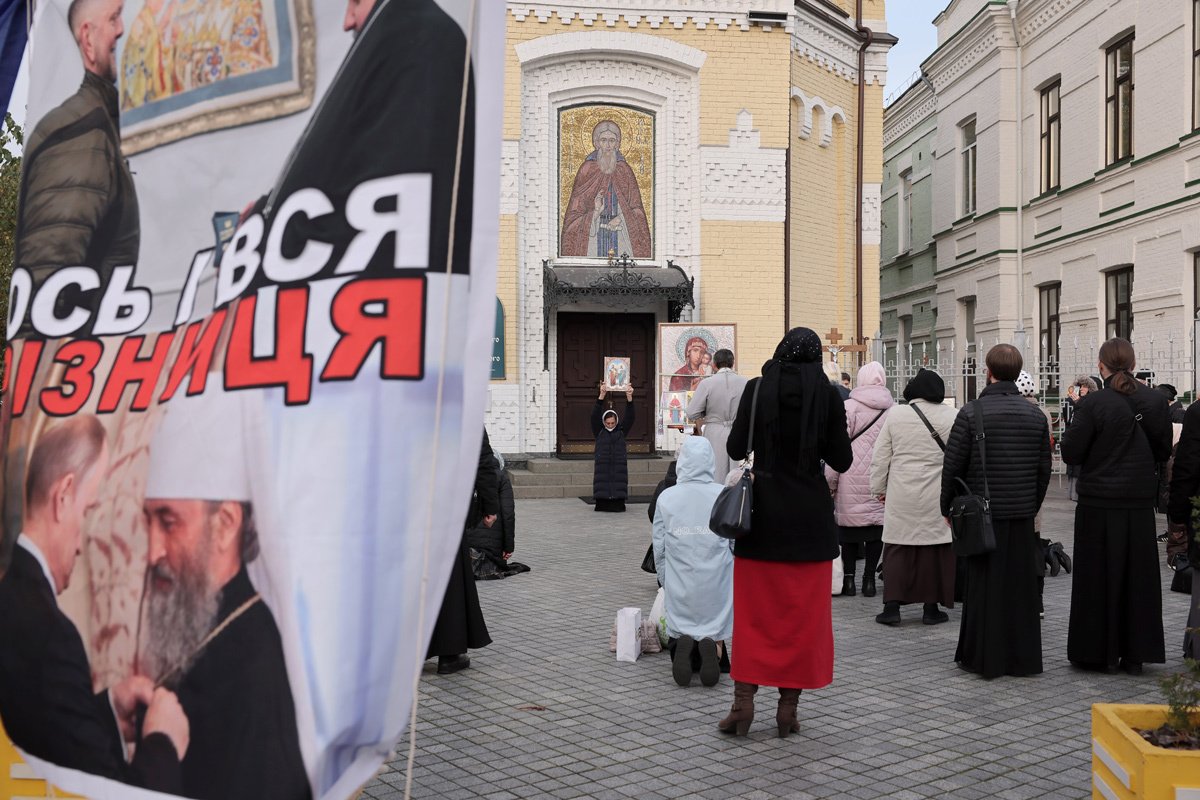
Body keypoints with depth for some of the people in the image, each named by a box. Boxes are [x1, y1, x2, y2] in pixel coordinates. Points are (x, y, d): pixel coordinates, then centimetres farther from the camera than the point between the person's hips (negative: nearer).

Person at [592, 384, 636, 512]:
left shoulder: (621, 431, 7)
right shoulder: (599, 432, 4)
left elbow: (629, 417, -2)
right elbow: (595, 416, -8)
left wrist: (629, 397, -15)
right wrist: (602, 396, -18)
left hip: (619, 466, 1)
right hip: (602, 465, -1)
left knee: (618, 486, -3)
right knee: (603, 486, -5)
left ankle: (618, 505, 4)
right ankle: (602, 505, 2)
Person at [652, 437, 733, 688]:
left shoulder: (666, 498, -4)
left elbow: (659, 549, 3)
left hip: (679, 589, 0)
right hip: (717, 588, 0)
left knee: (679, 633, 18)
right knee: (717, 636, 15)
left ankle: (683, 643, -16)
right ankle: (711, 645, -19)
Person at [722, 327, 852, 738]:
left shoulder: (757, 388, -4)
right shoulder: (828, 394, -4)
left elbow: (736, 449, -1)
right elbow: (842, 460, -2)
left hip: (764, 512, 0)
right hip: (810, 516, 0)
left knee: (754, 610, 9)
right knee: (803, 614, 8)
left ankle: (743, 701, 5)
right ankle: (788, 706, 11)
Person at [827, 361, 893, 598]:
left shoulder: (849, 407, -6)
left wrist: (830, 481, -1)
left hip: (853, 481, -2)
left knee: (849, 525, 6)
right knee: (876, 525, 9)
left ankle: (848, 578, 8)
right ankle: (869, 578, 11)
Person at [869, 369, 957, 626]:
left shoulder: (895, 414, -1)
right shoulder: (950, 416, -3)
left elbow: (880, 457, 3)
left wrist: (879, 488, 14)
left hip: (901, 494, 0)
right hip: (936, 497, 0)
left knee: (898, 549, 6)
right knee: (933, 548, 7)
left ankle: (891, 606, 4)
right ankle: (931, 607, 13)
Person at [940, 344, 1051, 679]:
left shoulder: (972, 413, -10)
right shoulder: (1035, 415, 4)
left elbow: (952, 465, -8)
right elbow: (1044, 469, 9)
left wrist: (947, 508, 4)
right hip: (1022, 516, 4)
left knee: (983, 587, 4)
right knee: (1021, 587, 10)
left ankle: (983, 658, 10)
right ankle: (1023, 657, 17)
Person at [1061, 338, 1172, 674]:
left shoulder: (1092, 404, -14)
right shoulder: (1156, 401, -1)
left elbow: (1071, 453, -13)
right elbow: (1165, 450, 6)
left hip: (1099, 502, -3)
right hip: (1141, 502, 3)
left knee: (1098, 576, 6)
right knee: (1138, 575, 11)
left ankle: (1098, 651, 13)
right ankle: (1135, 653, 16)